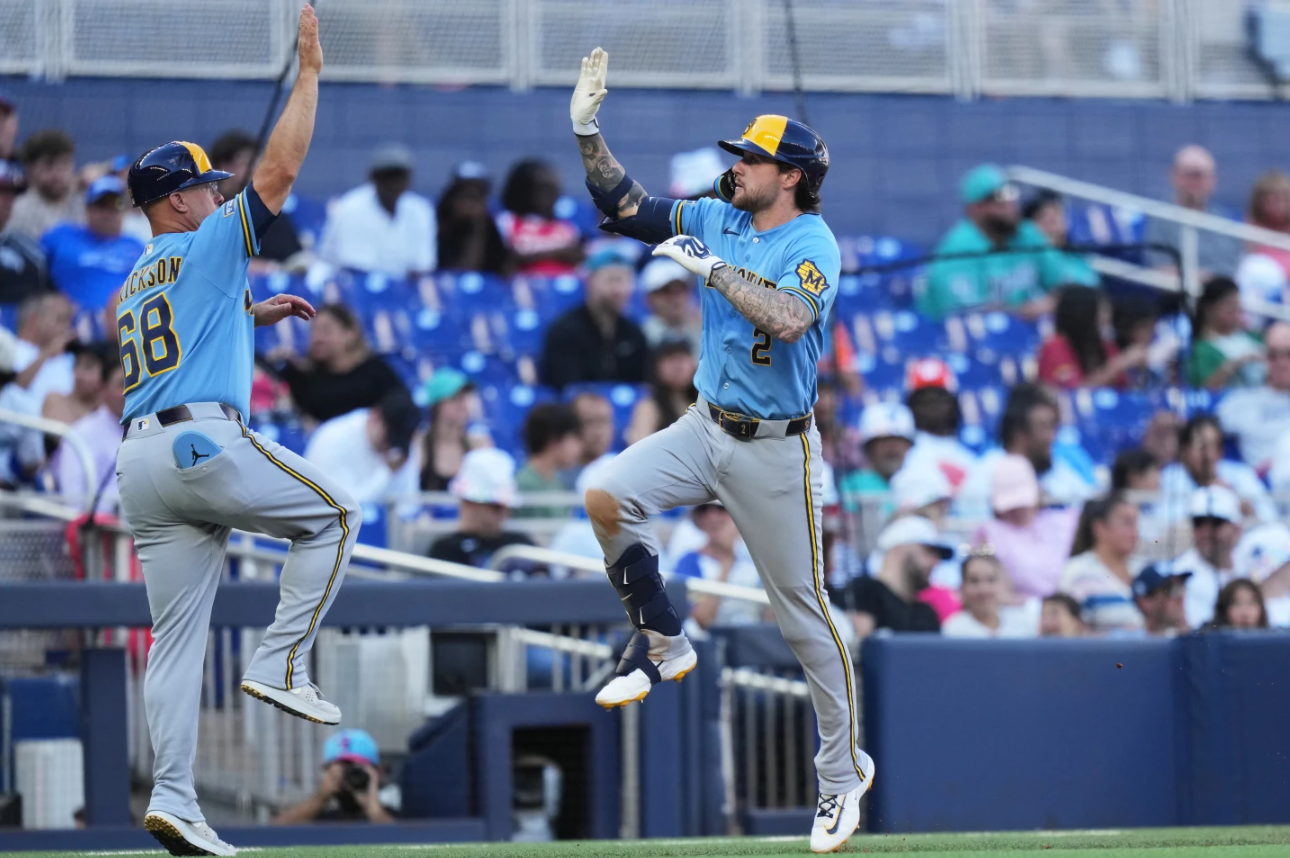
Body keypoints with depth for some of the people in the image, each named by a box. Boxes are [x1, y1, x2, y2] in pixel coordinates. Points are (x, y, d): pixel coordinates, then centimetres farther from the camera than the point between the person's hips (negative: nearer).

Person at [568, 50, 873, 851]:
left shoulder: (813, 245, -16)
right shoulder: (716, 219, 5)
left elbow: (787, 320, -34)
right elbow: (624, 207, 8)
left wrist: (712, 268, -27)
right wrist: (588, 129, -2)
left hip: (776, 448, -6)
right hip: (706, 427, 6)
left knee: (804, 612, 0)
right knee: (607, 497, -18)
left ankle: (844, 770, 13)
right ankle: (663, 643, 1)